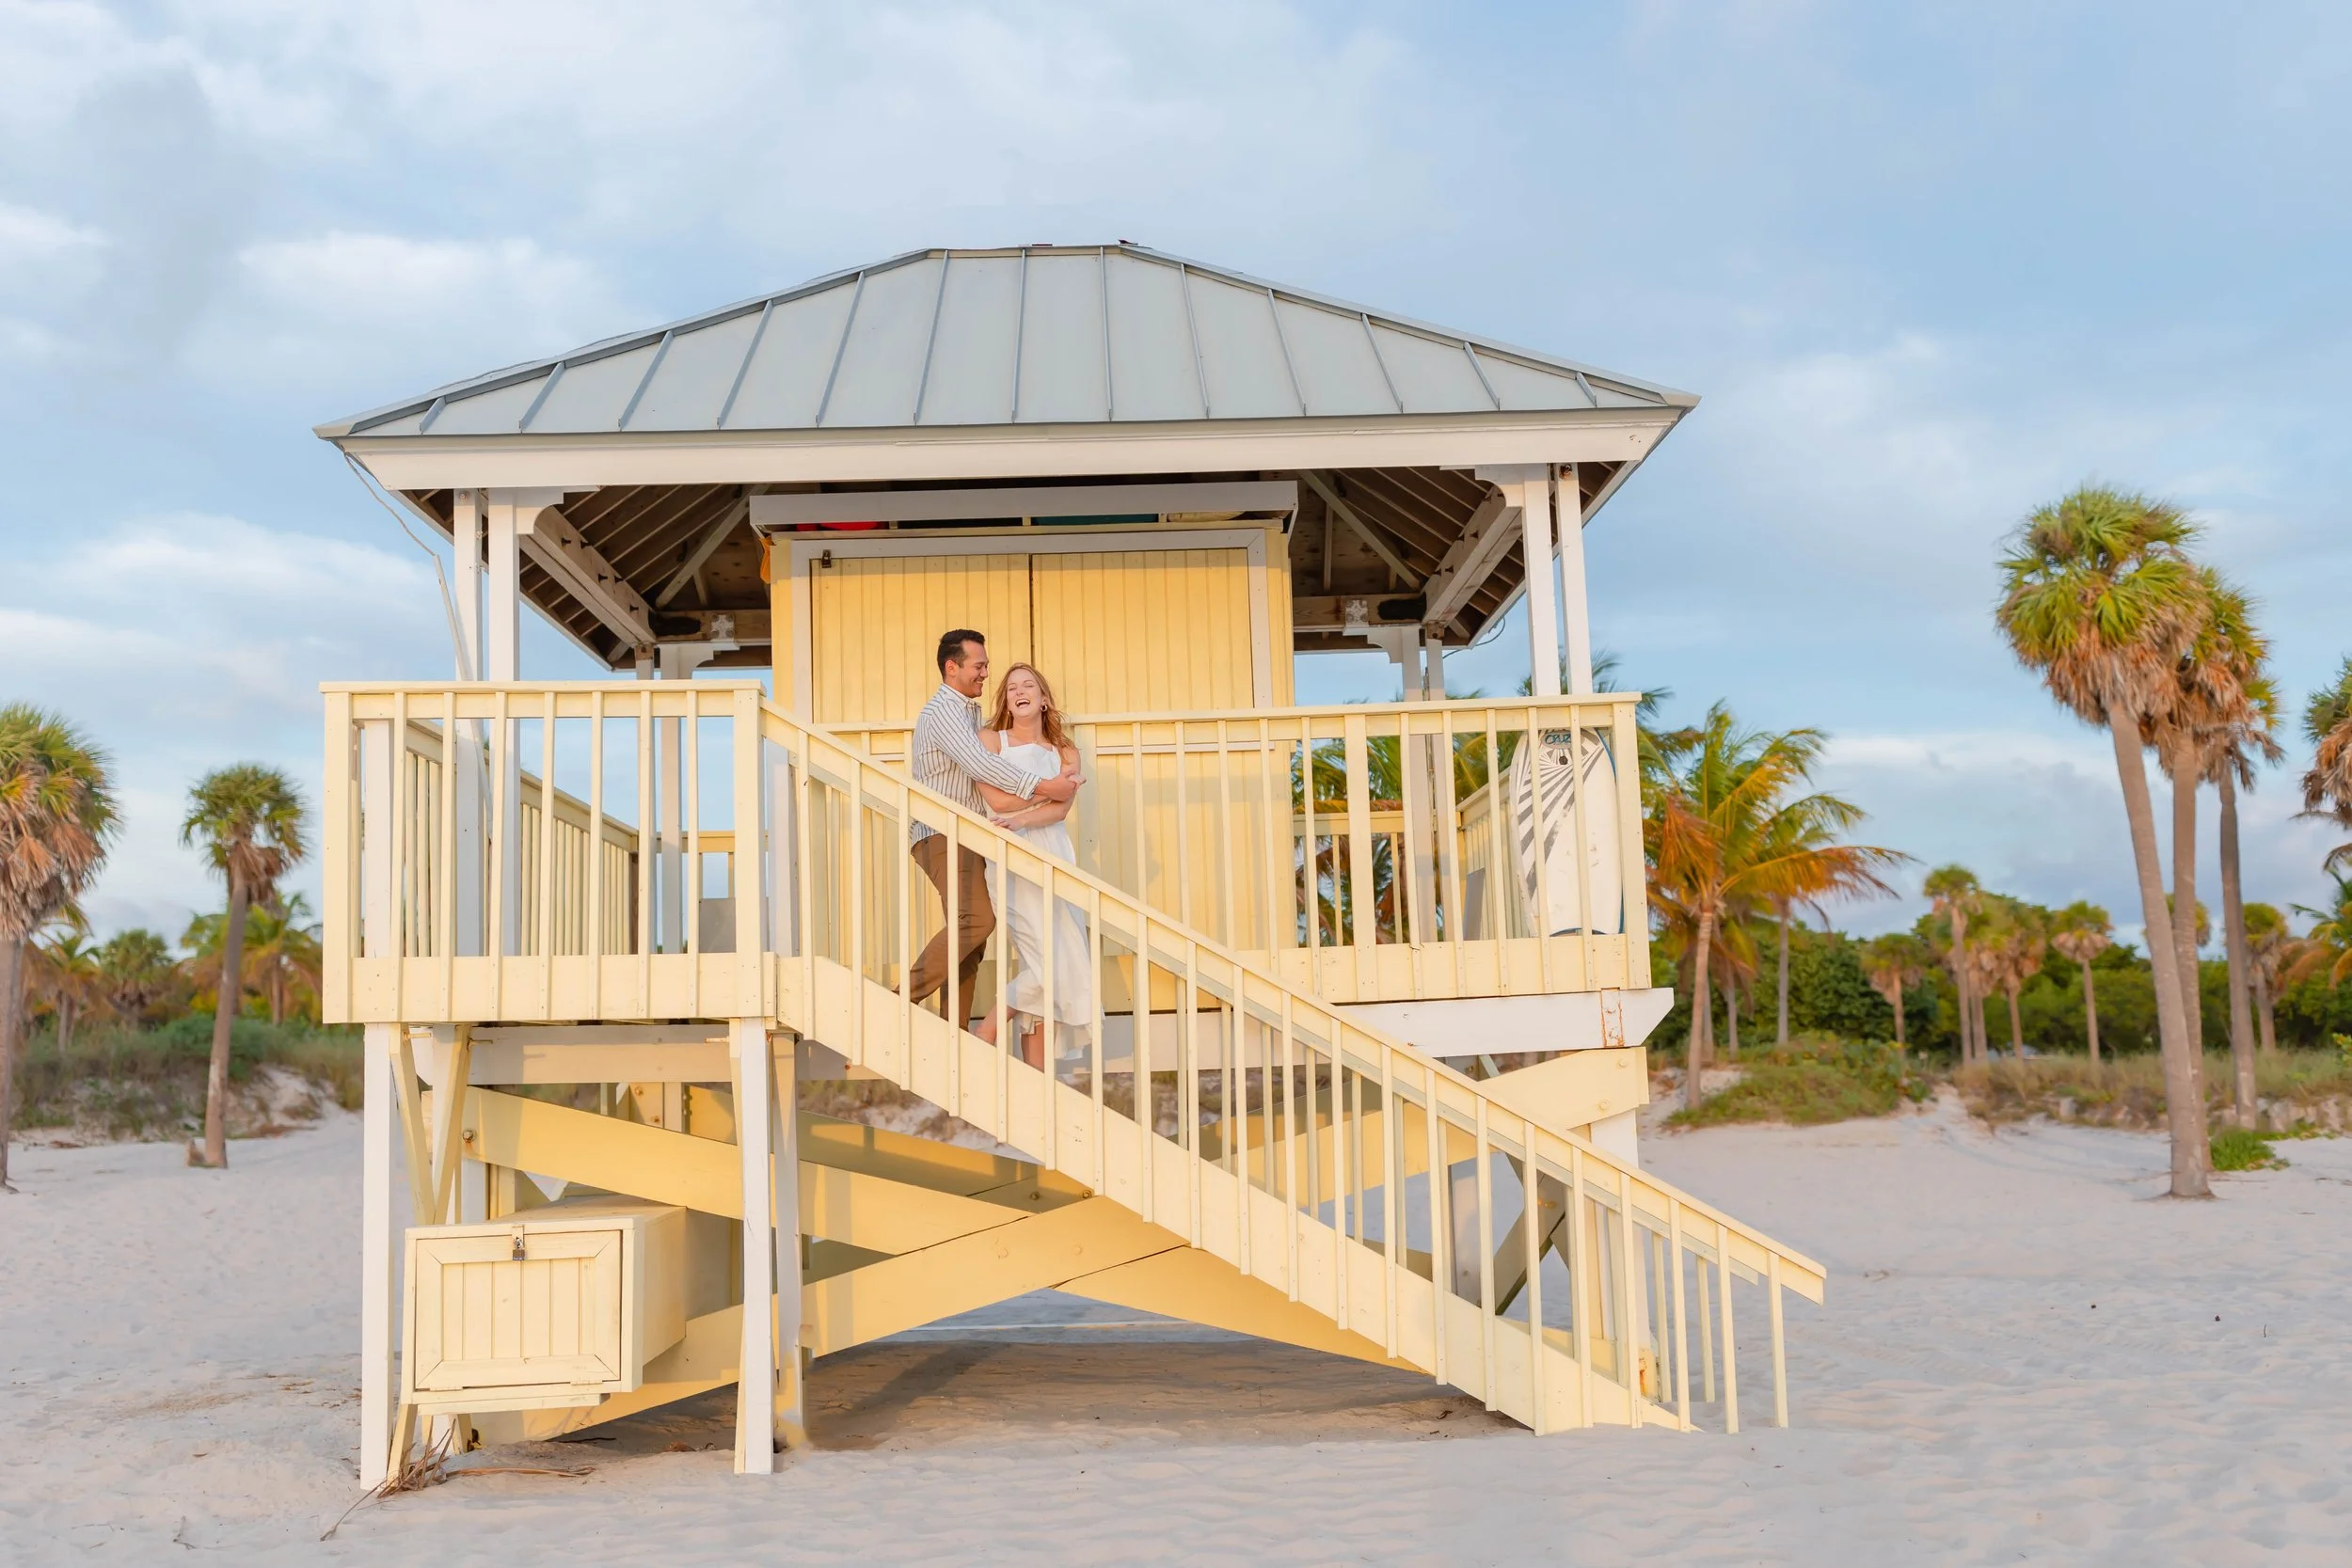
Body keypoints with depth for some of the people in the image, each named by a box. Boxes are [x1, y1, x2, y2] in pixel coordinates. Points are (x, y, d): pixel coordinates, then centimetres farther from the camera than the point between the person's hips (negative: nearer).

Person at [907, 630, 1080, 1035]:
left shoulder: (969, 711, 22)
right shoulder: (942, 711, -11)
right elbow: (979, 764, -24)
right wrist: (1043, 786, -28)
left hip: (966, 839, 10)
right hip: (942, 835, -10)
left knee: (969, 940, 7)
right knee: (977, 918, -26)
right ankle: (905, 998, -22)